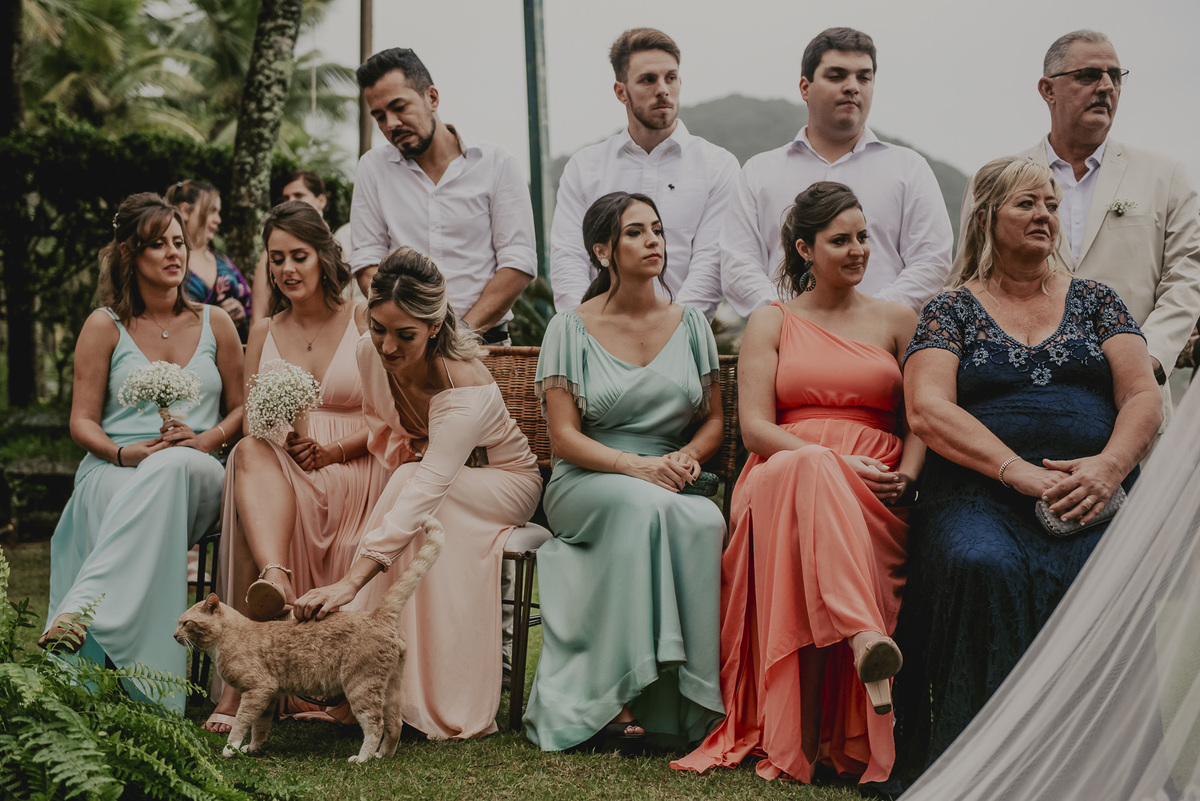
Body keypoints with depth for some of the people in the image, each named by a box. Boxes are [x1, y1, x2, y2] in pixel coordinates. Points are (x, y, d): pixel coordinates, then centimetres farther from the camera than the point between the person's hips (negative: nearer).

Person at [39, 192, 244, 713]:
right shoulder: (105, 326, 11)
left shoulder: (214, 323, 18)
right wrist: (122, 453, -15)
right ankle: (143, 689, -54)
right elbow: (82, 422, 8)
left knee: (174, 466, -41)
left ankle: (80, 607, -54)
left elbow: (242, 408, 18)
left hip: (196, 474, 1)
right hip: (115, 473, -1)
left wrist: (206, 439, -5)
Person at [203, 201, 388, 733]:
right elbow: (248, 423, 15)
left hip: (353, 471, -3)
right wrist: (275, 434, -9)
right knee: (251, 451, -33)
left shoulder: (364, 321, 7)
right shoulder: (264, 332, 18)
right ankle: (274, 581, -58)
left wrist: (333, 451, -14)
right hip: (276, 470, 3)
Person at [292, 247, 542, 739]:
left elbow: (426, 490, -48)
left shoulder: (466, 389, -36)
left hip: (503, 482, -5)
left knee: (425, 516, -35)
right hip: (420, 468, 6)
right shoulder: (370, 353, -16)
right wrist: (403, 462, -15)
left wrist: (350, 583, -56)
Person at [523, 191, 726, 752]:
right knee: (645, 506, -38)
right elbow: (565, 438, -3)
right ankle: (621, 696, -36)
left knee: (707, 520, -34)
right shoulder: (571, 329, 3)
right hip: (585, 485, -3)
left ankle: (692, 699, -32)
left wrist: (685, 457, -8)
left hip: (671, 485, 3)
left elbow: (713, 421, 16)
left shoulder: (690, 325, 13)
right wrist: (636, 464, -20)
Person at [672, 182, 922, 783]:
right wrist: (833, 462, -12)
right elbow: (755, 427, 3)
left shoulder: (896, 319, 21)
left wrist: (906, 476, -8)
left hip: (874, 495, 1)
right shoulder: (772, 322, 17)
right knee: (810, 470, -41)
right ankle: (866, 639, -60)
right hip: (781, 476, 0)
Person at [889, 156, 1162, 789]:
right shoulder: (951, 311, 13)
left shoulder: (1094, 301, 21)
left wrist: (1109, 465, -11)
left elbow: (1143, 398, 11)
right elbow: (928, 410, -2)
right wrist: (1020, 472, -15)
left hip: (1094, 494, 1)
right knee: (983, 566, -36)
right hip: (980, 493, -1)